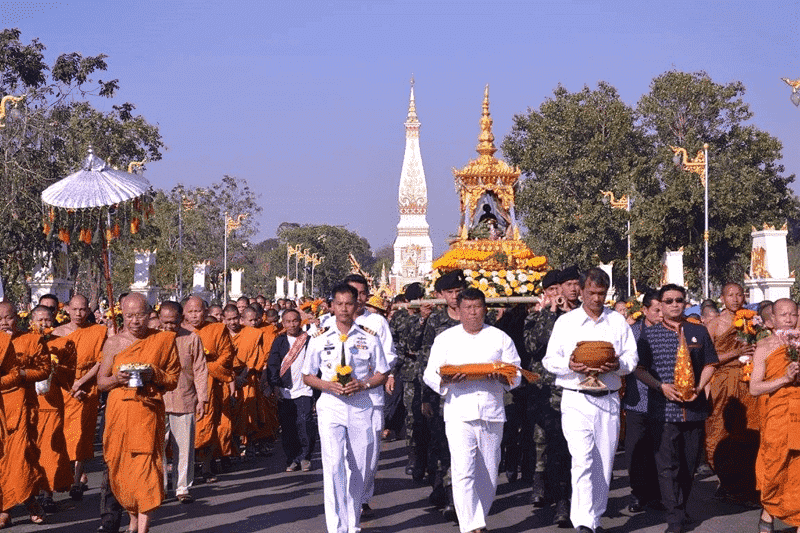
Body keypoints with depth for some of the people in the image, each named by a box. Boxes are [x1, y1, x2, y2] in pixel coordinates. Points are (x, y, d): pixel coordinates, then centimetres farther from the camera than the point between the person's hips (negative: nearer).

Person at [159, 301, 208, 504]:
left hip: (184, 401, 0)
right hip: (157, 402, 1)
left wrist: (202, 399, 0)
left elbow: (200, 371, 5)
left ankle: (182, 488, 12)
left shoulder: (192, 339, 3)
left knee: (184, 447, 3)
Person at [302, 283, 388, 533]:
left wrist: (362, 384, -10)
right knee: (333, 465, -13)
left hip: (361, 407, 1)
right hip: (330, 407, -1)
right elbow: (307, 376, 9)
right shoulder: (320, 339, 4)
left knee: (359, 467, 6)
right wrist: (328, 385, -10)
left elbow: (381, 374, 10)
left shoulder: (369, 339, 5)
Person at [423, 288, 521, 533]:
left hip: (492, 413, 2)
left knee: (488, 475, 6)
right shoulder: (445, 338, 10)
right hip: (459, 414, -2)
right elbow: (430, 374, 7)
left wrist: (500, 376, -11)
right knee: (463, 472, -15)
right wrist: (447, 379, -14)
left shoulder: (500, 338, 12)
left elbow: (516, 373, 10)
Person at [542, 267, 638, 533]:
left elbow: (632, 356, 8)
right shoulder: (565, 322, 6)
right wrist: (569, 365, -17)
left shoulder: (618, 322, 11)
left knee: (604, 462, 6)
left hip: (609, 399, 3)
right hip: (576, 399, -3)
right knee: (582, 459, -15)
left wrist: (617, 365, -14)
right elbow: (550, 359, 3)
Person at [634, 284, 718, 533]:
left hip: (694, 408, 3)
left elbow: (709, 365, 14)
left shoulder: (699, 332, 11)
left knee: (690, 463, 9)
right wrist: (662, 386, -11)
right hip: (664, 408, -3)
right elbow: (640, 369, 3)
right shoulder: (649, 334, 4)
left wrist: (699, 388, -4)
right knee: (667, 463, -6)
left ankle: (681, 506, 26)